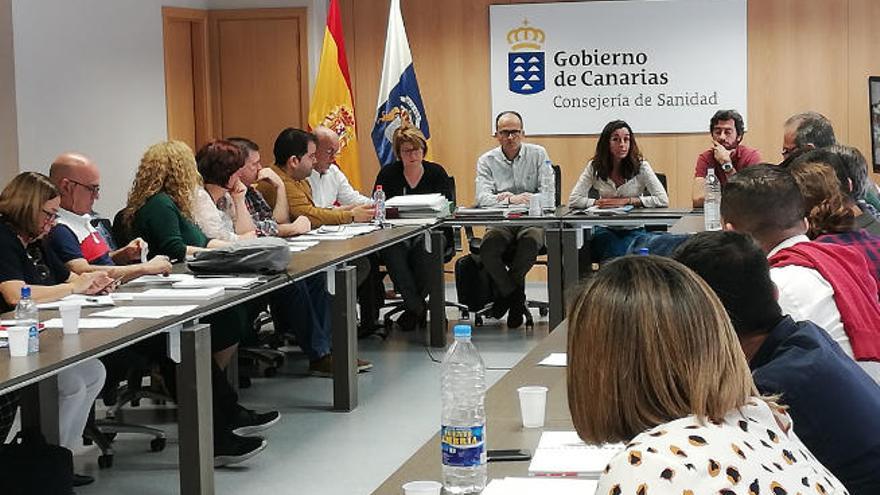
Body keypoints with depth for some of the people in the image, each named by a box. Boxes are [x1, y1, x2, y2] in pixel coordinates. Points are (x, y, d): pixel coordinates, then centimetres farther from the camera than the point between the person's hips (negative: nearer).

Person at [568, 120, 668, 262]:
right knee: (614, 254, -33)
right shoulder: (594, 167, -1)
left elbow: (663, 200, -14)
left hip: (634, 230, 0)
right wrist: (600, 202, -17)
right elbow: (573, 200, -6)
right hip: (605, 230, 0)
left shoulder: (641, 166, -6)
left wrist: (627, 201, -16)